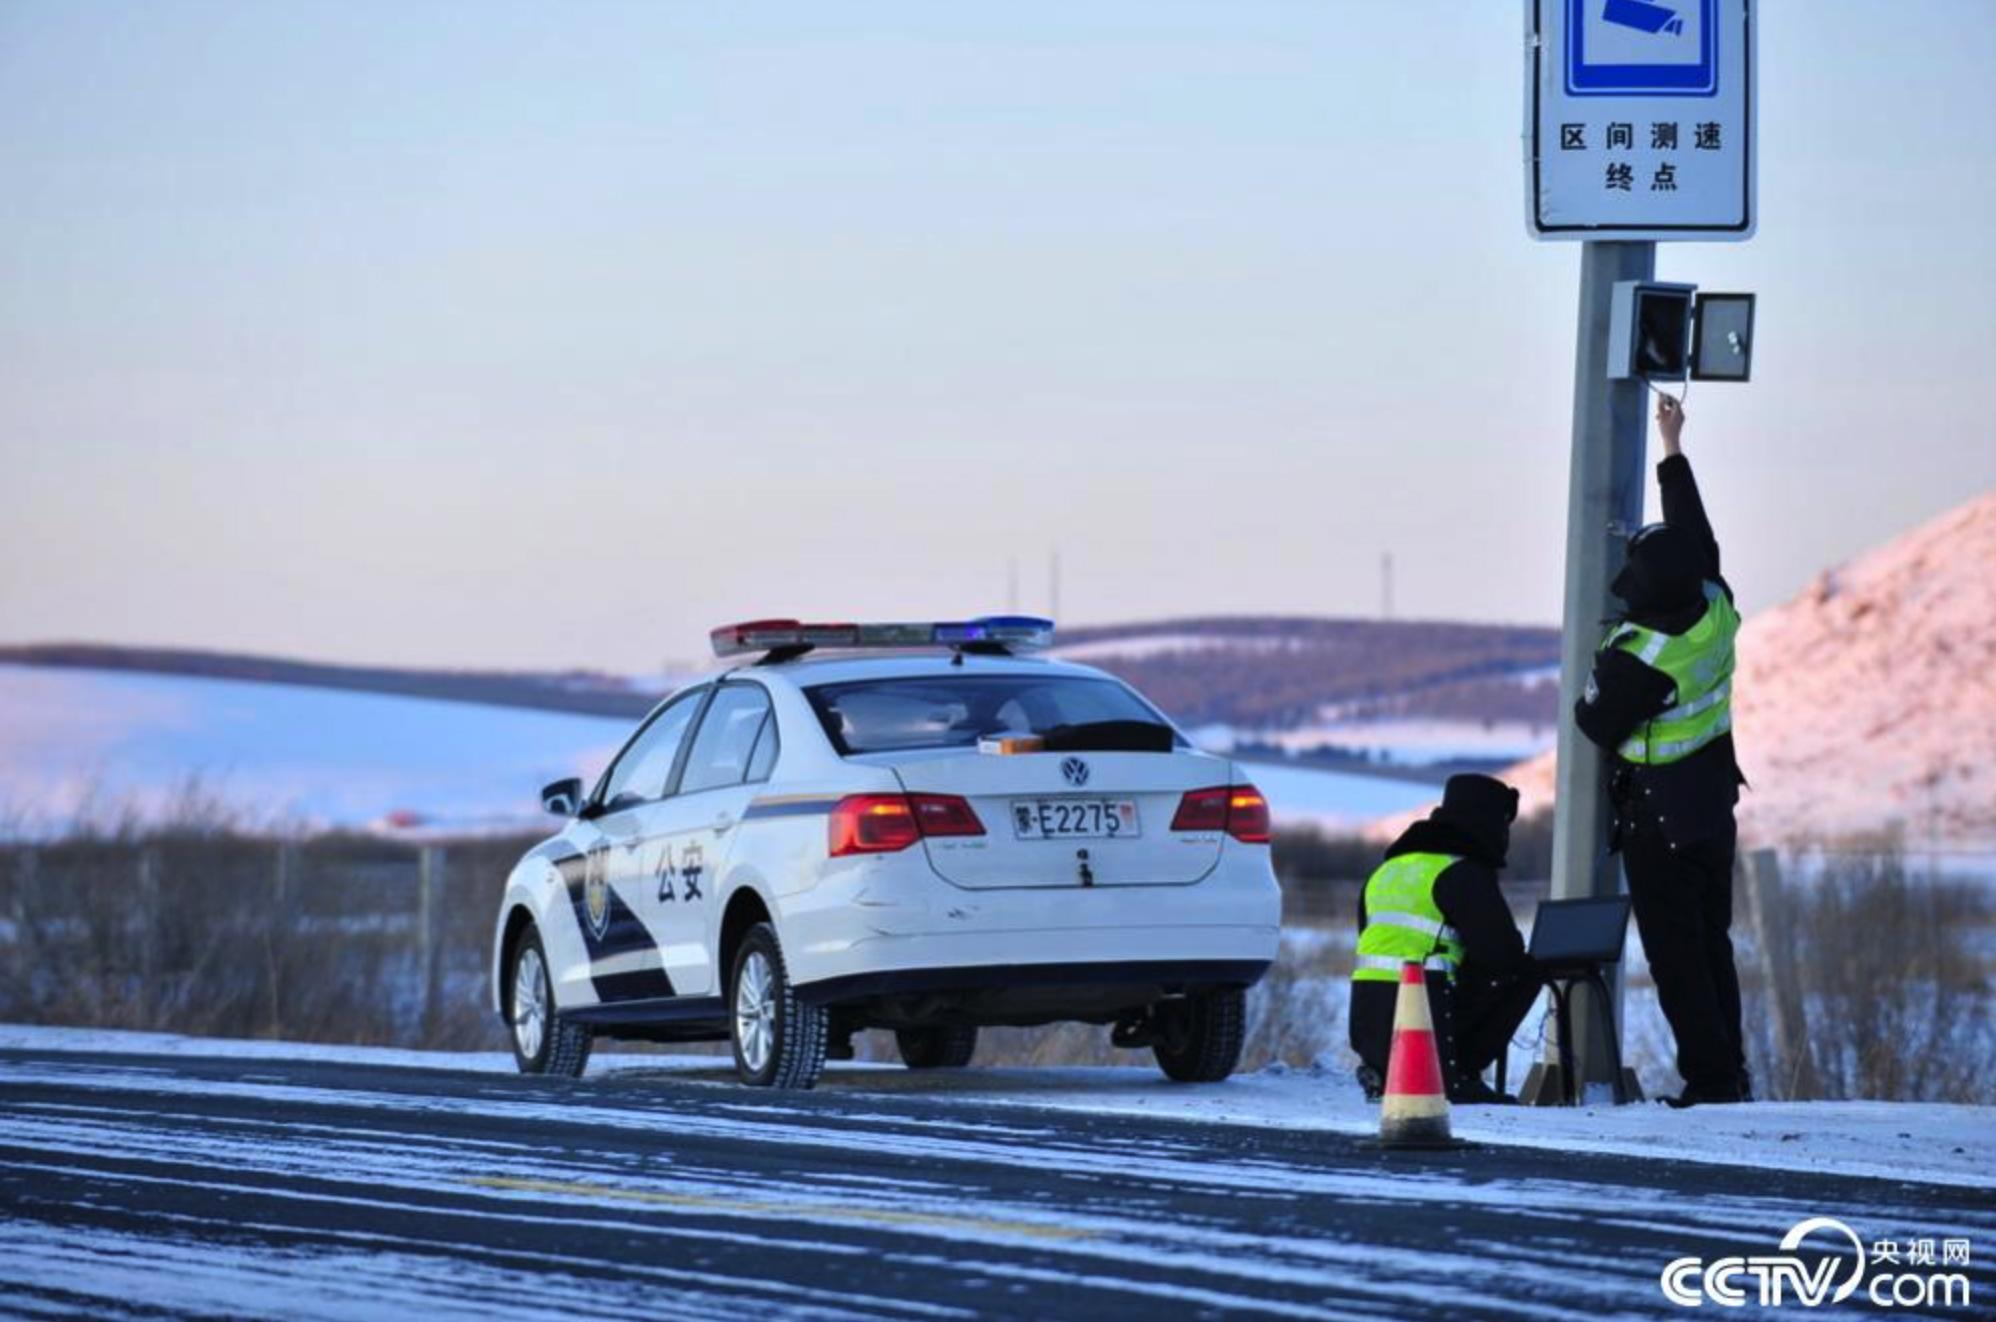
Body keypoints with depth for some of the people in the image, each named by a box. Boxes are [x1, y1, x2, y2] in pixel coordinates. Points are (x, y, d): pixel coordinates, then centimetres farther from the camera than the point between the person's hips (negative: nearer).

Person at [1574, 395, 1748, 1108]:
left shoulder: (1636, 656, -26)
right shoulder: (1717, 612, -7)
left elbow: (1597, 725, -12)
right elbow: (1695, 532, 10)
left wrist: (1584, 700, 10)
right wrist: (1674, 451, 19)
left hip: (1656, 815, -7)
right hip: (1715, 801, 7)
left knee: (1675, 953, -1)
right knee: (1712, 942, 16)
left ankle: (1709, 1074, -3)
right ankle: (1732, 1070, 18)